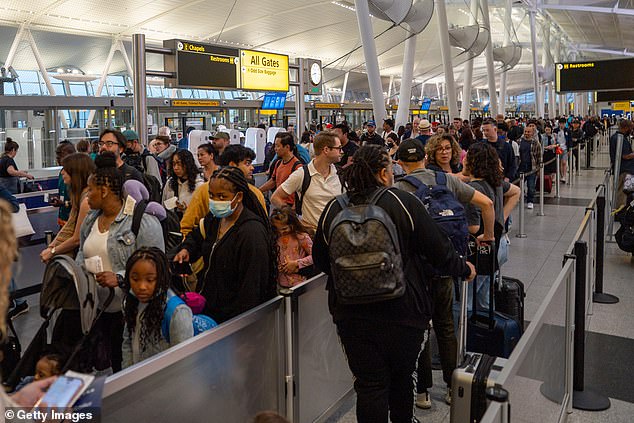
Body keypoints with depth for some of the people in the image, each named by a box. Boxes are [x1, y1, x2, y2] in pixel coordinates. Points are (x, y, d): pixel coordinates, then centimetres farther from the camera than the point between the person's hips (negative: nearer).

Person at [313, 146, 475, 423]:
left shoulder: (333, 209, -3)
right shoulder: (403, 202, -11)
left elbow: (320, 261, 8)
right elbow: (438, 250, -6)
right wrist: (464, 269, 13)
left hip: (351, 314, 2)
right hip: (402, 310, -1)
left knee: (369, 382, 10)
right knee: (402, 374, 22)